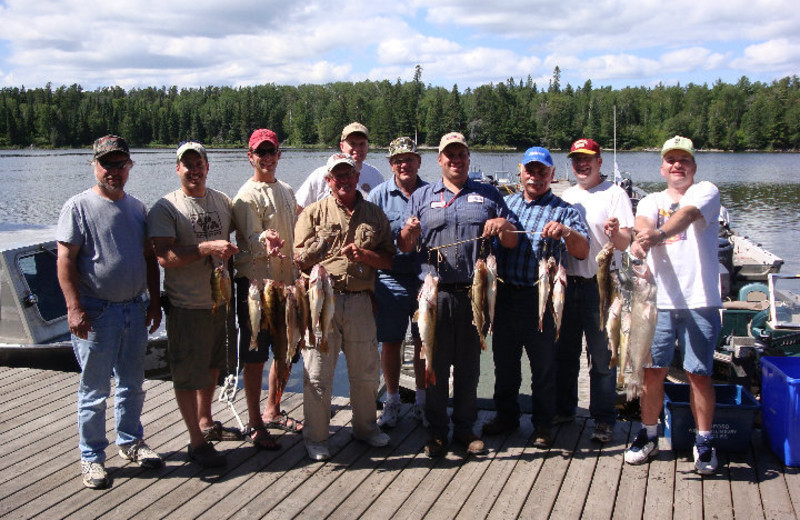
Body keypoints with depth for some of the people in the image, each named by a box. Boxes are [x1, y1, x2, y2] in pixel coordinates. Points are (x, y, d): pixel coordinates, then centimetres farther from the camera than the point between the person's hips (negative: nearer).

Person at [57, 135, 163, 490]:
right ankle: (92, 457, 15)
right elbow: (65, 260, -11)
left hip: (135, 308, 6)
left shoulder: (137, 208, 11)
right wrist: (75, 308, -19)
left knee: (132, 383, 15)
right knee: (95, 389, 2)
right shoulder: (79, 207, -6)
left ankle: (130, 442, 32)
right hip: (97, 312, -5)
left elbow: (149, 258, 16)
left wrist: (154, 301, 11)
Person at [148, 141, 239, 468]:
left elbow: (233, 235, 22)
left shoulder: (222, 201, 8)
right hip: (186, 305, -6)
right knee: (188, 374, 1)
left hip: (219, 299, 6)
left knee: (212, 366, 21)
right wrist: (207, 248, -28)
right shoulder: (166, 208, -11)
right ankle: (196, 441, 12)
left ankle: (205, 421, 40)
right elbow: (164, 256, -21)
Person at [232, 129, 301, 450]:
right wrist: (265, 240, -43)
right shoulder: (247, 196, -11)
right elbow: (252, 240, -20)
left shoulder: (286, 191, 14)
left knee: (286, 351, 16)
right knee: (256, 357, -1)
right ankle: (255, 424, 9)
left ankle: (272, 411, 34)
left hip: (287, 282, 8)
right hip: (256, 283, -8)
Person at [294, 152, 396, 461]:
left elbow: (389, 260, 9)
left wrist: (365, 254, -9)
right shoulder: (314, 213, 7)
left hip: (360, 301, 3)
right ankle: (315, 438, 14)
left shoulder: (375, 215, 13)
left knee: (366, 371, 12)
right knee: (317, 374, 0)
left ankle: (365, 427, 31)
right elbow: (299, 259, 2)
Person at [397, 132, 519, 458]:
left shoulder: (488, 196, 15)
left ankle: (465, 428, 18)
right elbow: (404, 247, 9)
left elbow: (512, 243, 12)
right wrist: (408, 233, -14)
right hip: (435, 293, -1)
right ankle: (436, 431, 12)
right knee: (435, 363, 2)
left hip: (475, 293, 1)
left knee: (469, 364, 7)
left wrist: (504, 227, -11)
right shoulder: (421, 197, 13)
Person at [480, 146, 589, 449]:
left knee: (543, 364, 4)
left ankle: (543, 424, 18)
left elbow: (582, 251, -13)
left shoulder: (563, 211, 2)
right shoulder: (505, 204, 14)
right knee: (504, 359, 13)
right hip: (504, 295, 4)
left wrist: (566, 232, -31)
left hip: (540, 298, -3)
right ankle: (506, 415, 30)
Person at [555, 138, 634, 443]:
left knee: (602, 357, -2)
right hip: (567, 284, 5)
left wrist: (615, 232, -32)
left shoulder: (614, 193, -2)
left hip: (600, 285, -5)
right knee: (565, 352, 13)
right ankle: (563, 410, 26)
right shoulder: (567, 196, 15)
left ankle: (604, 420, 6)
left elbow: (624, 244, -11)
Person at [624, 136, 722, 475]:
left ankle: (704, 441, 16)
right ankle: (649, 435, 21)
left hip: (699, 301, -3)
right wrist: (641, 237, -33)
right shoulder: (651, 201, 16)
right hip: (657, 300, 3)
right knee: (652, 371, 5)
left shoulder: (706, 191, 5)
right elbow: (643, 224, -8)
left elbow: (687, 214, -18)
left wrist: (659, 233, -39)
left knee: (699, 374, 1)